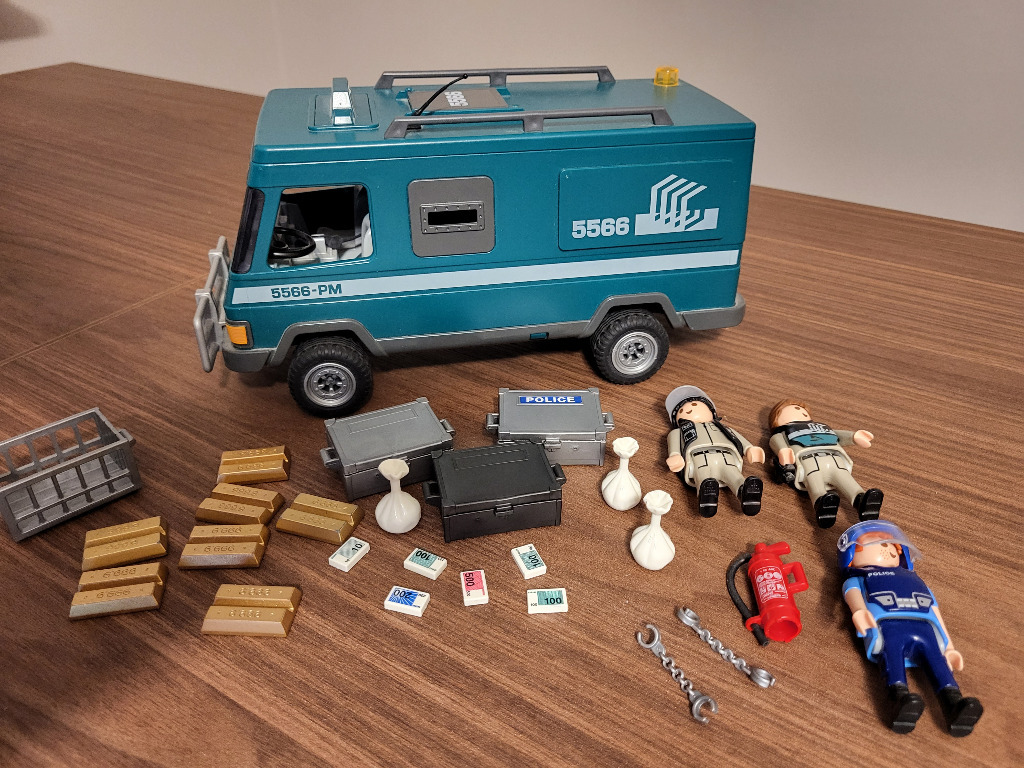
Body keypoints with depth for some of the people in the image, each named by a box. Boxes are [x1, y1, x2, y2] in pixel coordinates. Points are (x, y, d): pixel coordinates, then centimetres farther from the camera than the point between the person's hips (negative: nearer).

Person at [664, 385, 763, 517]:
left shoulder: (723, 428, 45)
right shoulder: (678, 432, 40)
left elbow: (739, 439, 29)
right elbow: (674, 444, 19)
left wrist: (750, 450, 6)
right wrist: (675, 457, -6)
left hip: (726, 457, 2)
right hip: (699, 458, -2)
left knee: (734, 477, -32)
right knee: (703, 479, -36)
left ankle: (746, 492, -58)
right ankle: (706, 490, -64)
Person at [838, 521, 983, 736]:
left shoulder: (914, 580, 45)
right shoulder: (857, 580, 33)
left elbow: (935, 614, 36)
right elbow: (853, 594, 8)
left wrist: (949, 648, 20)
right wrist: (860, 612, -18)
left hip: (925, 628, 4)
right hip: (886, 626, -3)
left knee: (936, 659, -25)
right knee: (892, 655, -32)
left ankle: (954, 706, -45)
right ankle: (901, 700, -55)